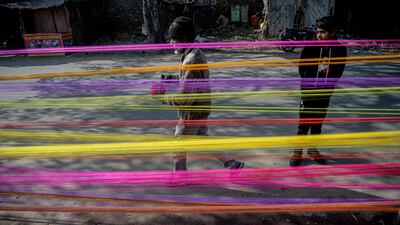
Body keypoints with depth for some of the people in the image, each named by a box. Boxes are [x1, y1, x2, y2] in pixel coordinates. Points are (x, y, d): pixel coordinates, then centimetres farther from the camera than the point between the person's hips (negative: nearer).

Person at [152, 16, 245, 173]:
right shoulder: (197, 54, 2)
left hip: (192, 115, -9)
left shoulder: (191, 61, -29)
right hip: (202, 109, 9)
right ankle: (232, 163, 30)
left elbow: (184, 99, -30)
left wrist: (163, 97, -16)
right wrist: (172, 78, 6)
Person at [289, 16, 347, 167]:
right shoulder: (310, 48, -9)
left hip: (325, 94, 2)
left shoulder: (340, 50, -4)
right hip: (308, 93, -2)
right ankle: (298, 153, 17)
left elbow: (338, 72, 2)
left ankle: (313, 150, 33)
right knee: (304, 125, 3)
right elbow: (302, 69, -3)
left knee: (318, 124, 15)